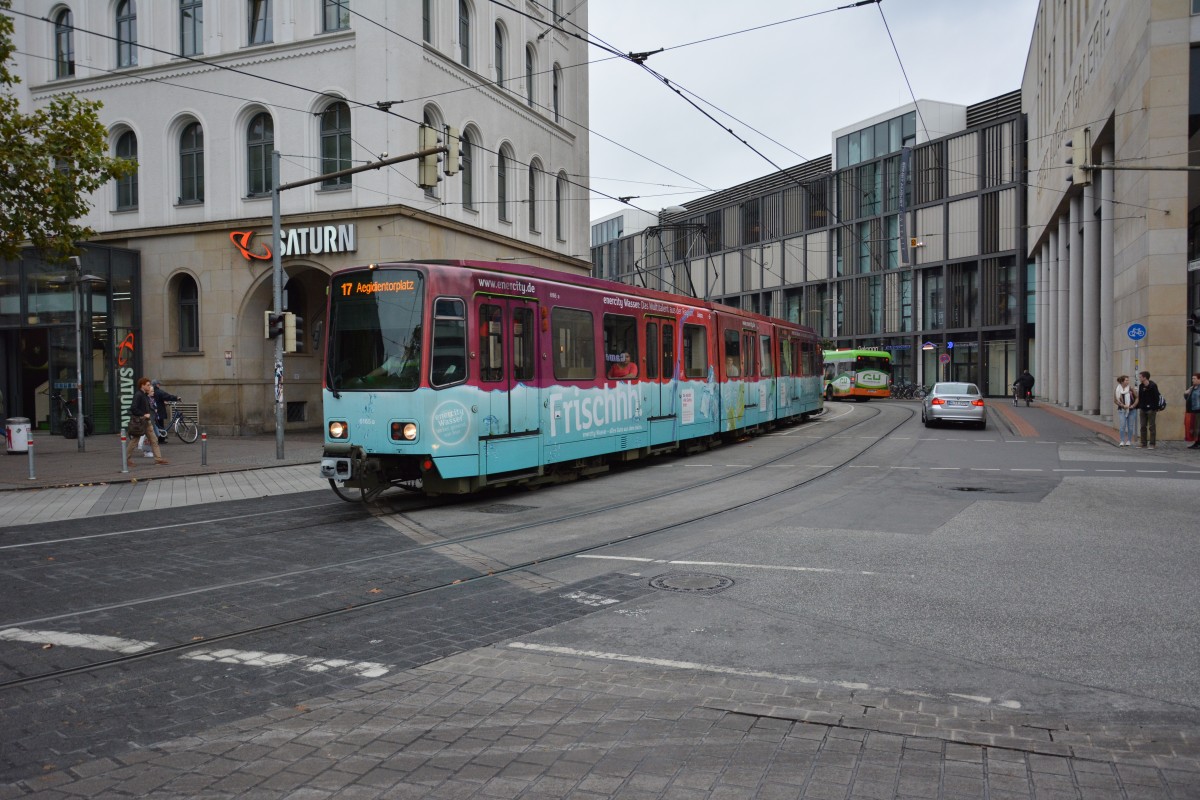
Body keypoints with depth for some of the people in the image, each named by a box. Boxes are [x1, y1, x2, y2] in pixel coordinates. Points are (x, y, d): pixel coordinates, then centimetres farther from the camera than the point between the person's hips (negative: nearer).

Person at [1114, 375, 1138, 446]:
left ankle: (1129, 441, 14)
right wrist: (1123, 405, -12)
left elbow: (1137, 397, 4)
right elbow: (1115, 400, -1)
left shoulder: (1131, 388, 0)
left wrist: (1133, 405, -7)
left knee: (1130, 426, 5)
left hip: (1131, 410, 1)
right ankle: (1122, 441, -1)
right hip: (1122, 410, -1)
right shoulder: (1117, 390, -1)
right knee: (1123, 425, -7)